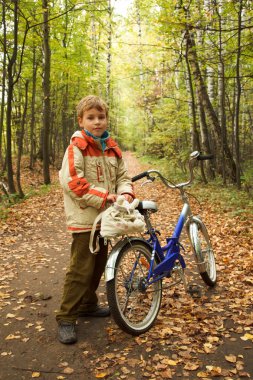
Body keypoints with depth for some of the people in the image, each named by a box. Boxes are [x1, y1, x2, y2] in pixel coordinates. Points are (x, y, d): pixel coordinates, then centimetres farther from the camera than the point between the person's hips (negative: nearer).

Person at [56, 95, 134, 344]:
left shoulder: (112, 148, 9)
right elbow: (72, 182, -22)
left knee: (99, 265, 18)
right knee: (81, 269, -7)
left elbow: (122, 176, 10)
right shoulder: (77, 147, -12)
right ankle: (66, 318, 5)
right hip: (84, 217, -7)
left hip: (104, 216, 7)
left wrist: (125, 194, -12)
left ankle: (88, 305, 36)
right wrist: (103, 197, -23)